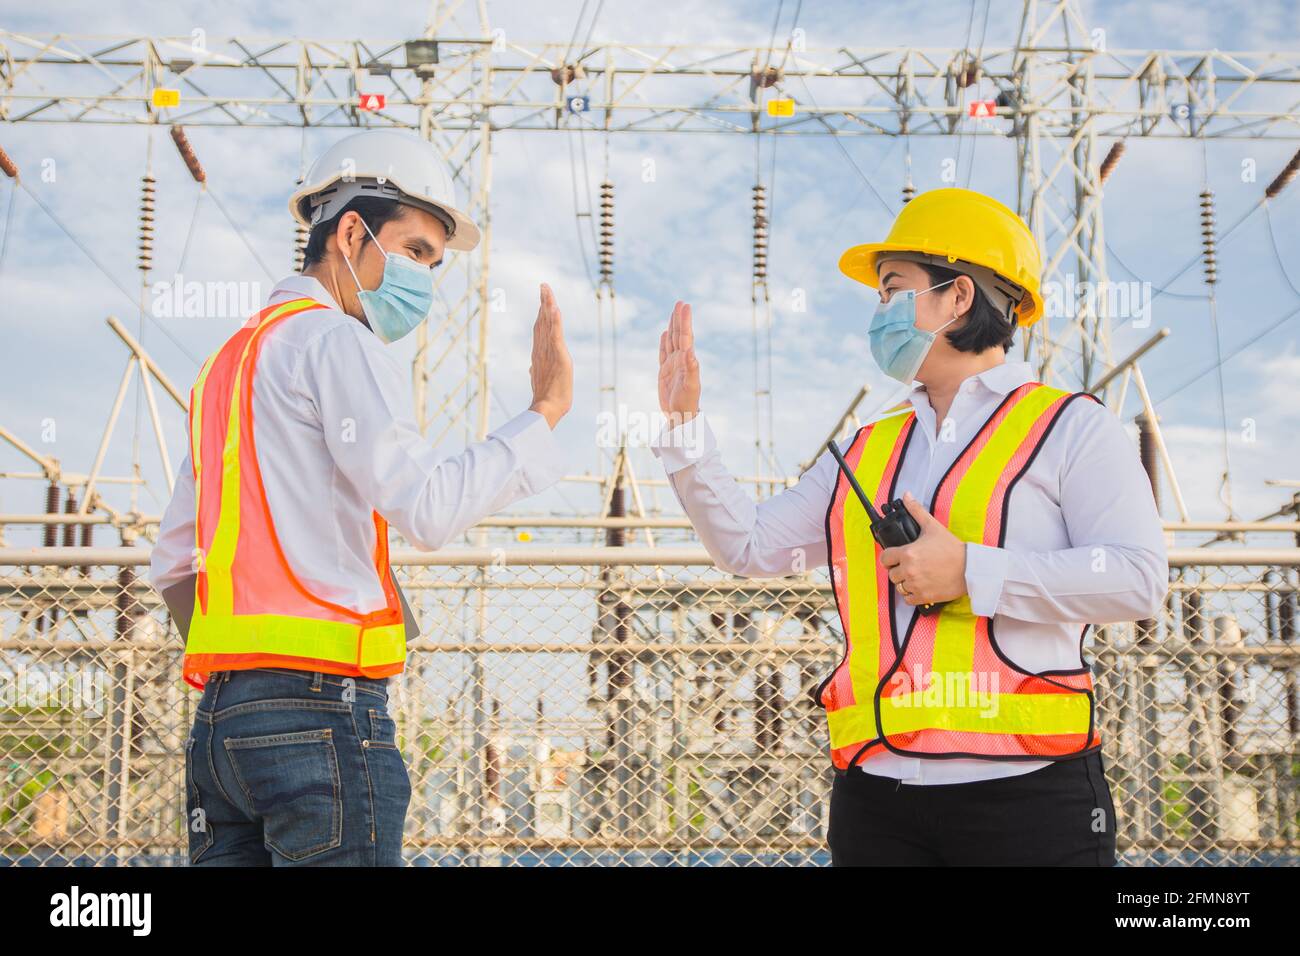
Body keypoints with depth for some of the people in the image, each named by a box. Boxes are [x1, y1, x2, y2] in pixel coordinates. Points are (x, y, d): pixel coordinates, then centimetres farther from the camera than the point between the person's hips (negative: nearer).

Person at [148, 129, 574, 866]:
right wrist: (545, 411, -10)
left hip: (222, 719, 9)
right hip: (322, 706, -9)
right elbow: (429, 509, -17)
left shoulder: (232, 358, 23)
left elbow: (174, 564, 23)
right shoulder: (336, 341, -4)